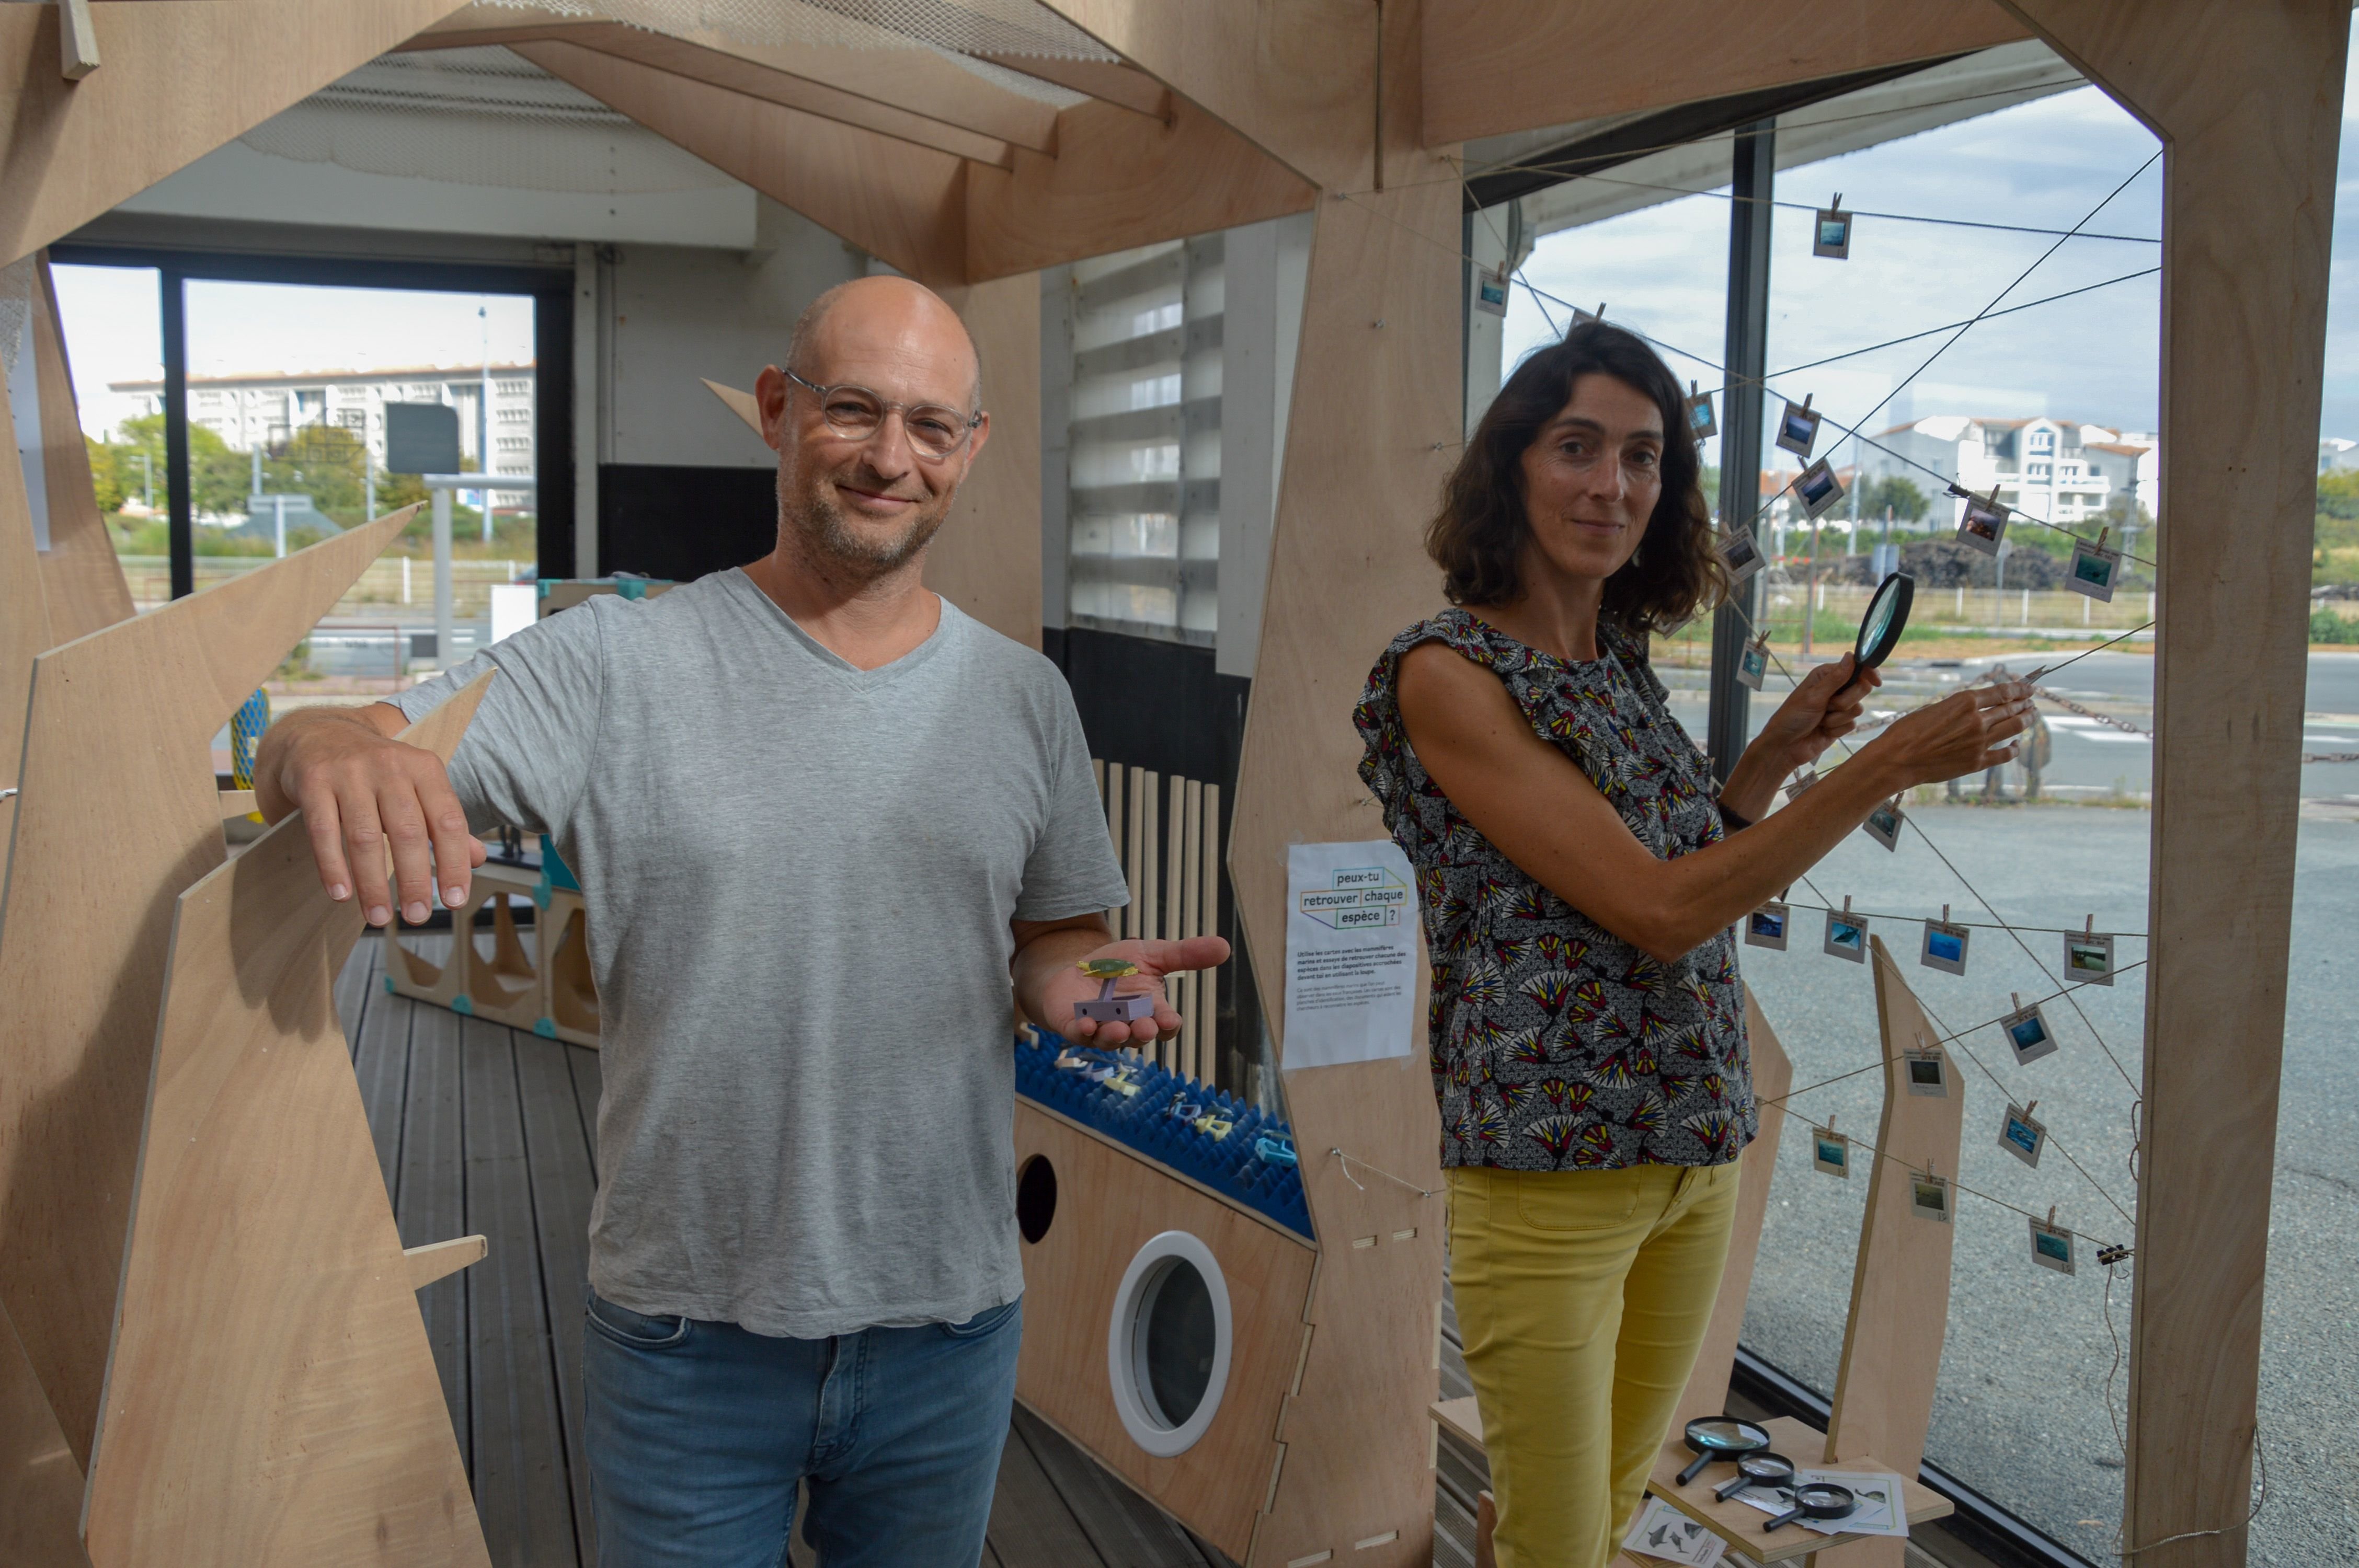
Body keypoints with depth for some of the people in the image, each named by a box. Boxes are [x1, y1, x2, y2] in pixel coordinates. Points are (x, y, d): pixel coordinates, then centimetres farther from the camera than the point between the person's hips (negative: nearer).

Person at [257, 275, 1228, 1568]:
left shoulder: (1024, 697, 2)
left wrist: (1072, 982, -12)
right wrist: (330, 746, -38)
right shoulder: (617, 668, -8)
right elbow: (339, 762, -14)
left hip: (950, 1319, 3)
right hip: (687, 1326, -2)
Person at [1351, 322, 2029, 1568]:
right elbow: (1658, 909, -21)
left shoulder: (1623, 660, 7)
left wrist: (1781, 749, 7)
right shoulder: (1447, 673, -16)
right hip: (1550, 1170, -7)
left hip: (1697, 1155, 7)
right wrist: (1894, 764, -19)